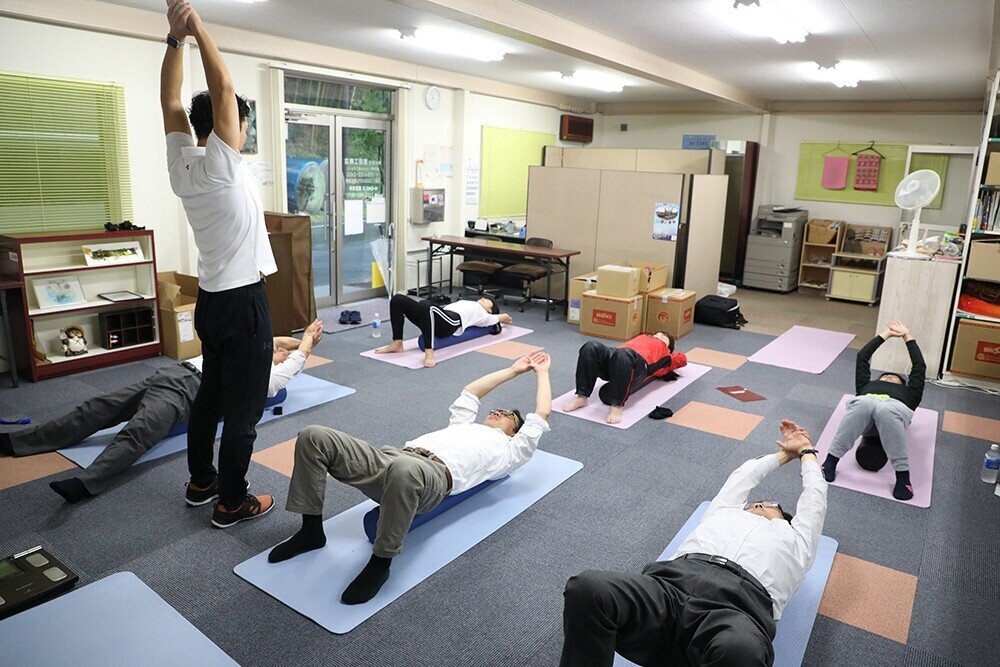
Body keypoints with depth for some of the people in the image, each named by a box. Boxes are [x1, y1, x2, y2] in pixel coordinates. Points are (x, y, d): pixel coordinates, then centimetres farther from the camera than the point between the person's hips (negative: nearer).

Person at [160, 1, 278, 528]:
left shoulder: (180, 165, 5)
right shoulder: (220, 166, -17)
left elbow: (171, 100, 10)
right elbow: (222, 87, -21)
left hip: (211, 298, 9)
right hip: (241, 301, -9)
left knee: (211, 392, 20)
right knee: (243, 405, 0)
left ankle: (201, 479, 33)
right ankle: (232, 503, 9)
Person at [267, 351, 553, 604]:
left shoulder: (509, 450, 24)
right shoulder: (465, 425, 40)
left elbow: (542, 414, 21)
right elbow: (469, 393, 50)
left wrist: (541, 372, 34)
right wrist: (514, 370, 55)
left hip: (436, 472, -7)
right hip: (395, 456, 7)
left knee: (403, 470, -48)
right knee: (313, 437, -12)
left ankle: (380, 563, -26)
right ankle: (311, 531, -1)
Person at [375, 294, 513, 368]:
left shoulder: (485, 316, 25)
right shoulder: (471, 307, 43)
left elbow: (504, 317, 31)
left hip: (452, 322, -7)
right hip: (438, 319, 7)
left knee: (425, 304, -42)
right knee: (398, 299, -10)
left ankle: (429, 353, -42)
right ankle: (397, 344, -13)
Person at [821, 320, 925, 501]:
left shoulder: (907, 394, 43)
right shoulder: (868, 385, 43)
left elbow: (919, 367, 40)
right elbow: (862, 357, 41)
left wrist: (907, 337, 46)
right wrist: (886, 335, 45)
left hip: (896, 408, 0)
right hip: (865, 404, 0)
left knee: (884, 410, -39)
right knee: (863, 404, -39)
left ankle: (903, 474, -31)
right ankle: (831, 459, -32)